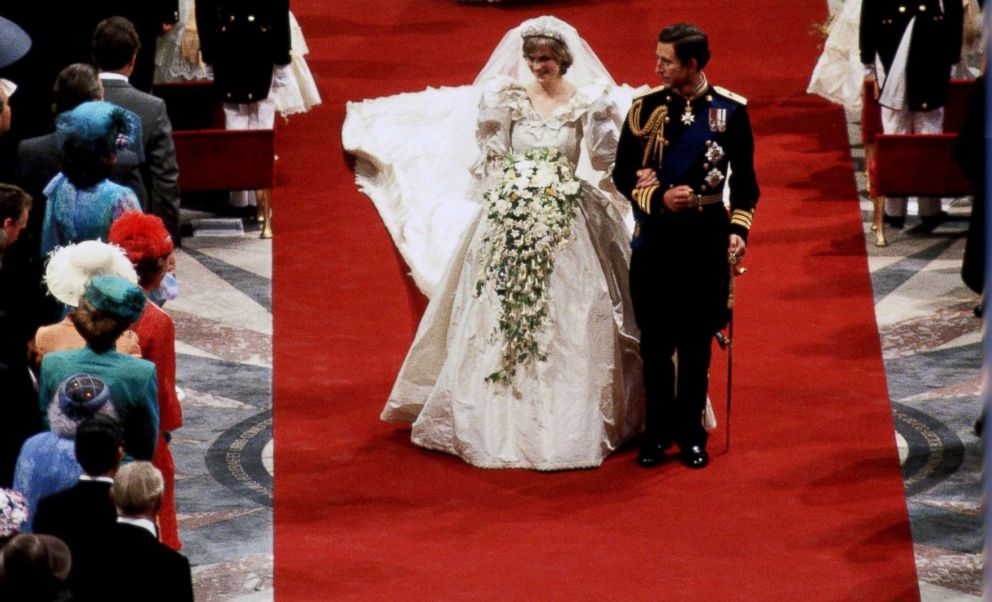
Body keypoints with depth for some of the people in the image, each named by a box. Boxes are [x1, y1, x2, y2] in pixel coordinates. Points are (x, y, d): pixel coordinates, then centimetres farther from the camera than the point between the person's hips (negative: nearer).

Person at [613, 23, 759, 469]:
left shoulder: (731, 110, -3)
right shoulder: (645, 109, -1)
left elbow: (744, 180, 4)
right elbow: (623, 174, 2)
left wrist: (738, 229, -8)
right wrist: (659, 198, -15)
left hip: (706, 238, -1)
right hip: (655, 237, 1)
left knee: (697, 339, 7)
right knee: (656, 340, 5)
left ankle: (691, 432, 18)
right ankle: (658, 431, 18)